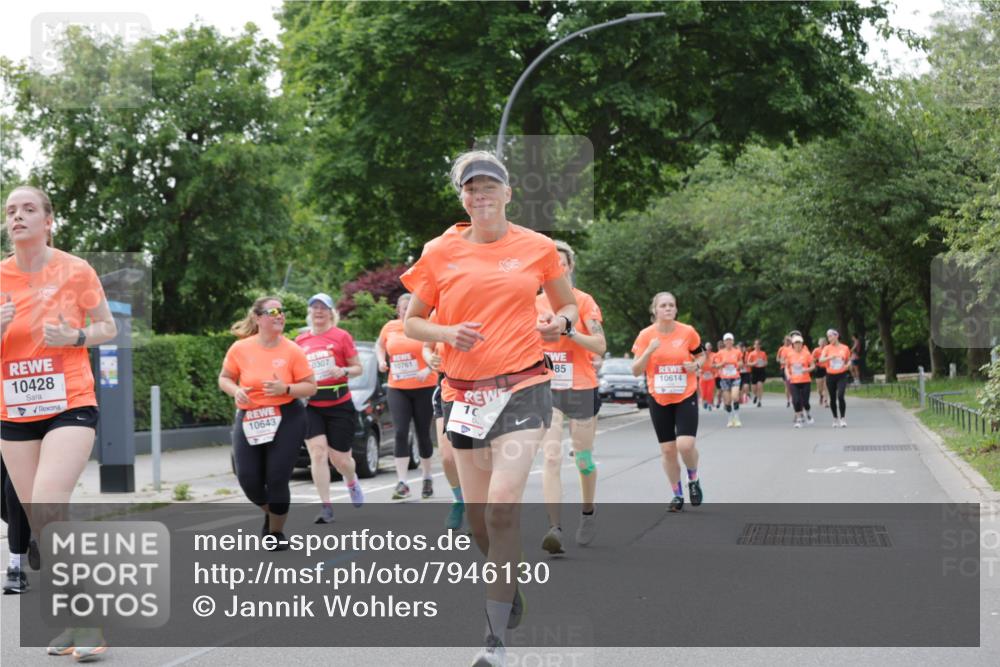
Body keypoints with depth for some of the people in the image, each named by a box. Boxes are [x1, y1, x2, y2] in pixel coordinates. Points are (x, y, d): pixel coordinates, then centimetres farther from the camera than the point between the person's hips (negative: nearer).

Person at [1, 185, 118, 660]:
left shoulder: (75, 270, -4)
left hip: (70, 406, -4)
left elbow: (108, 328, 6)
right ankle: (71, 620, 20)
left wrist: (75, 337, -14)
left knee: (48, 508, -21)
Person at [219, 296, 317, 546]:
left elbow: (311, 387, -3)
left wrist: (285, 389, -20)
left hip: (286, 419, -2)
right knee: (248, 480, -2)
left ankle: (276, 532, 18)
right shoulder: (240, 349, -3)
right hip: (248, 420, 2)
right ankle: (270, 513, 33)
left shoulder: (292, 350, -7)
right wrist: (236, 391, -12)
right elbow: (224, 378, 9)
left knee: (277, 479, -5)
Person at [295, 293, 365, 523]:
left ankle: (352, 482, 40)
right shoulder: (301, 340, 7)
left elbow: (358, 368, 1)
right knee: (317, 452, -13)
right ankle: (326, 507, -11)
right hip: (311, 407, 2)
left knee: (339, 459, 4)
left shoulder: (341, 336, -2)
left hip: (340, 405, -2)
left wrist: (343, 371, -18)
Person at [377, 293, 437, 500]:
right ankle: (402, 483, -11)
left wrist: (428, 369, -25)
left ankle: (427, 479, 24)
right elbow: (379, 345, 23)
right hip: (397, 389, 2)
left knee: (423, 434, 6)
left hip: (424, 388, -2)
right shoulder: (390, 327, 5)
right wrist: (381, 360, 4)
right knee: (400, 433, -9)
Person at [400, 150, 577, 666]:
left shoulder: (537, 247, 3)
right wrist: (448, 334, -10)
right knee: (476, 510, 7)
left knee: (502, 505, -17)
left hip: (523, 387, -3)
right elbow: (411, 321, 10)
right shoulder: (441, 252, 4)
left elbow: (567, 304, 16)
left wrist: (560, 323, -7)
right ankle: (511, 590, 37)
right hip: (465, 391, 3)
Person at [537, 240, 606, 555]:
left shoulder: (584, 301, -5)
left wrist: (569, 331, -26)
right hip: (547, 390, 2)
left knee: (583, 459, 9)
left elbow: (600, 346, -15)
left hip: (581, 390, -2)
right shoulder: (537, 303, 6)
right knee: (551, 457, -14)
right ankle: (555, 528, -21)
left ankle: (588, 514, 35)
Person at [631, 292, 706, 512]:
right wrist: (649, 351, -20)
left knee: (686, 444, -17)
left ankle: (693, 481, 13)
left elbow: (701, 355, 12)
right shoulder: (646, 335, -5)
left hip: (685, 397, -1)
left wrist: (696, 365, -11)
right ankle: (677, 494, 21)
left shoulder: (687, 332, -5)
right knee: (667, 449, 5)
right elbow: (636, 371, -4)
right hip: (659, 400, 2)